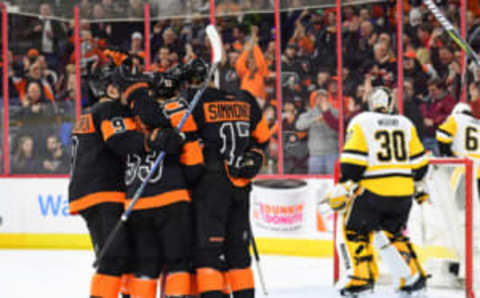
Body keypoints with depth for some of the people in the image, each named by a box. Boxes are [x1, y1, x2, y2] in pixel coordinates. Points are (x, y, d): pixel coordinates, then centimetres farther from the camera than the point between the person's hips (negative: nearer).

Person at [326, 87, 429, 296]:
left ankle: (360, 278, -5)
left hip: (372, 191, -5)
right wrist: (418, 187, 29)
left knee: (353, 231, 6)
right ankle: (414, 276, 16)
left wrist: (344, 187, -7)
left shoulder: (361, 122, 0)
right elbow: (418, 161, 17)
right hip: (402, 193, 5)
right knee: (393, 233, 21)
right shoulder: (406, 124, 14)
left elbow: (353, 161, -10)